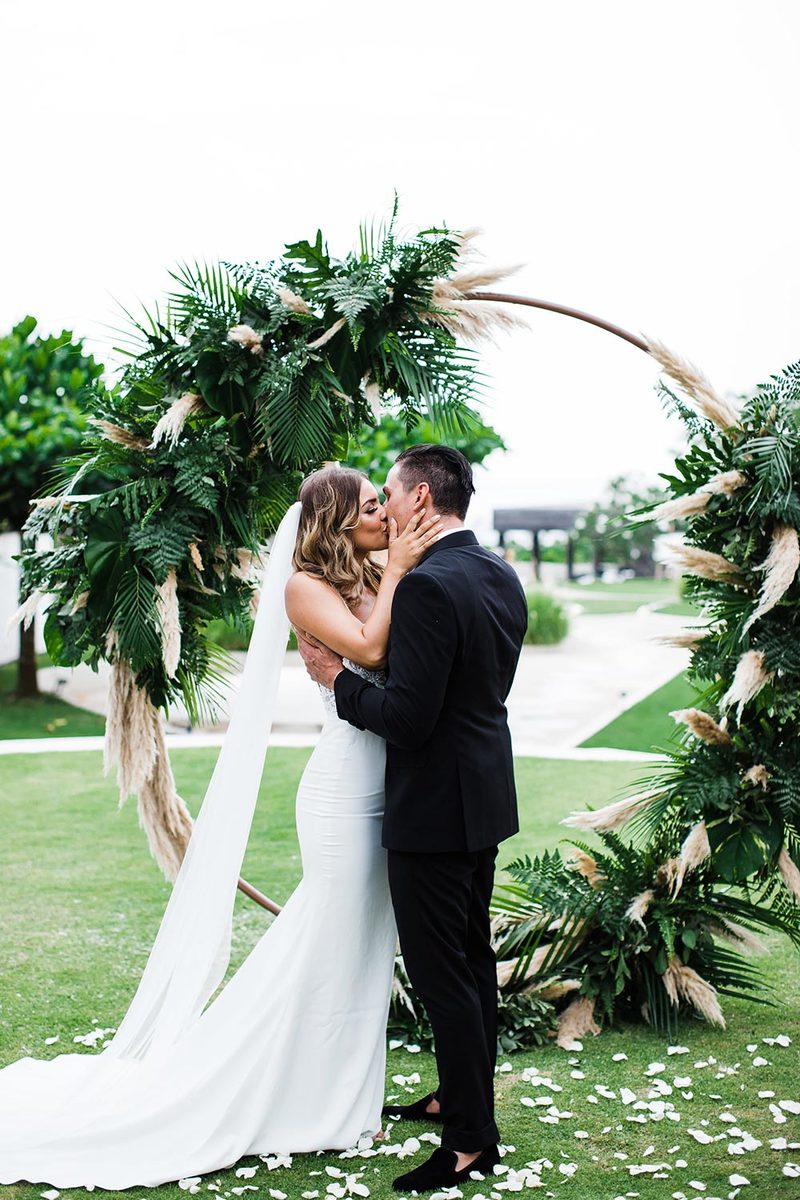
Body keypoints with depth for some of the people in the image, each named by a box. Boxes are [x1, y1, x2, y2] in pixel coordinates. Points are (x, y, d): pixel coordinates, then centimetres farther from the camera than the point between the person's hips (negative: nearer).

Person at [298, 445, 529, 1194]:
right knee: (472, 956, 20)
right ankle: (465, 1096, 35)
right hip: (485, 797, 10)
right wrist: (368, 663, 15)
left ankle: (471, 1139, 10)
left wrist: (337, 679, -10)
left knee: (441, 971, 0)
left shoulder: (427, 586, -23)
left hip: (433, 807, -10)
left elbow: (407, 717, -25)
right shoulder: (500, 576, 6)